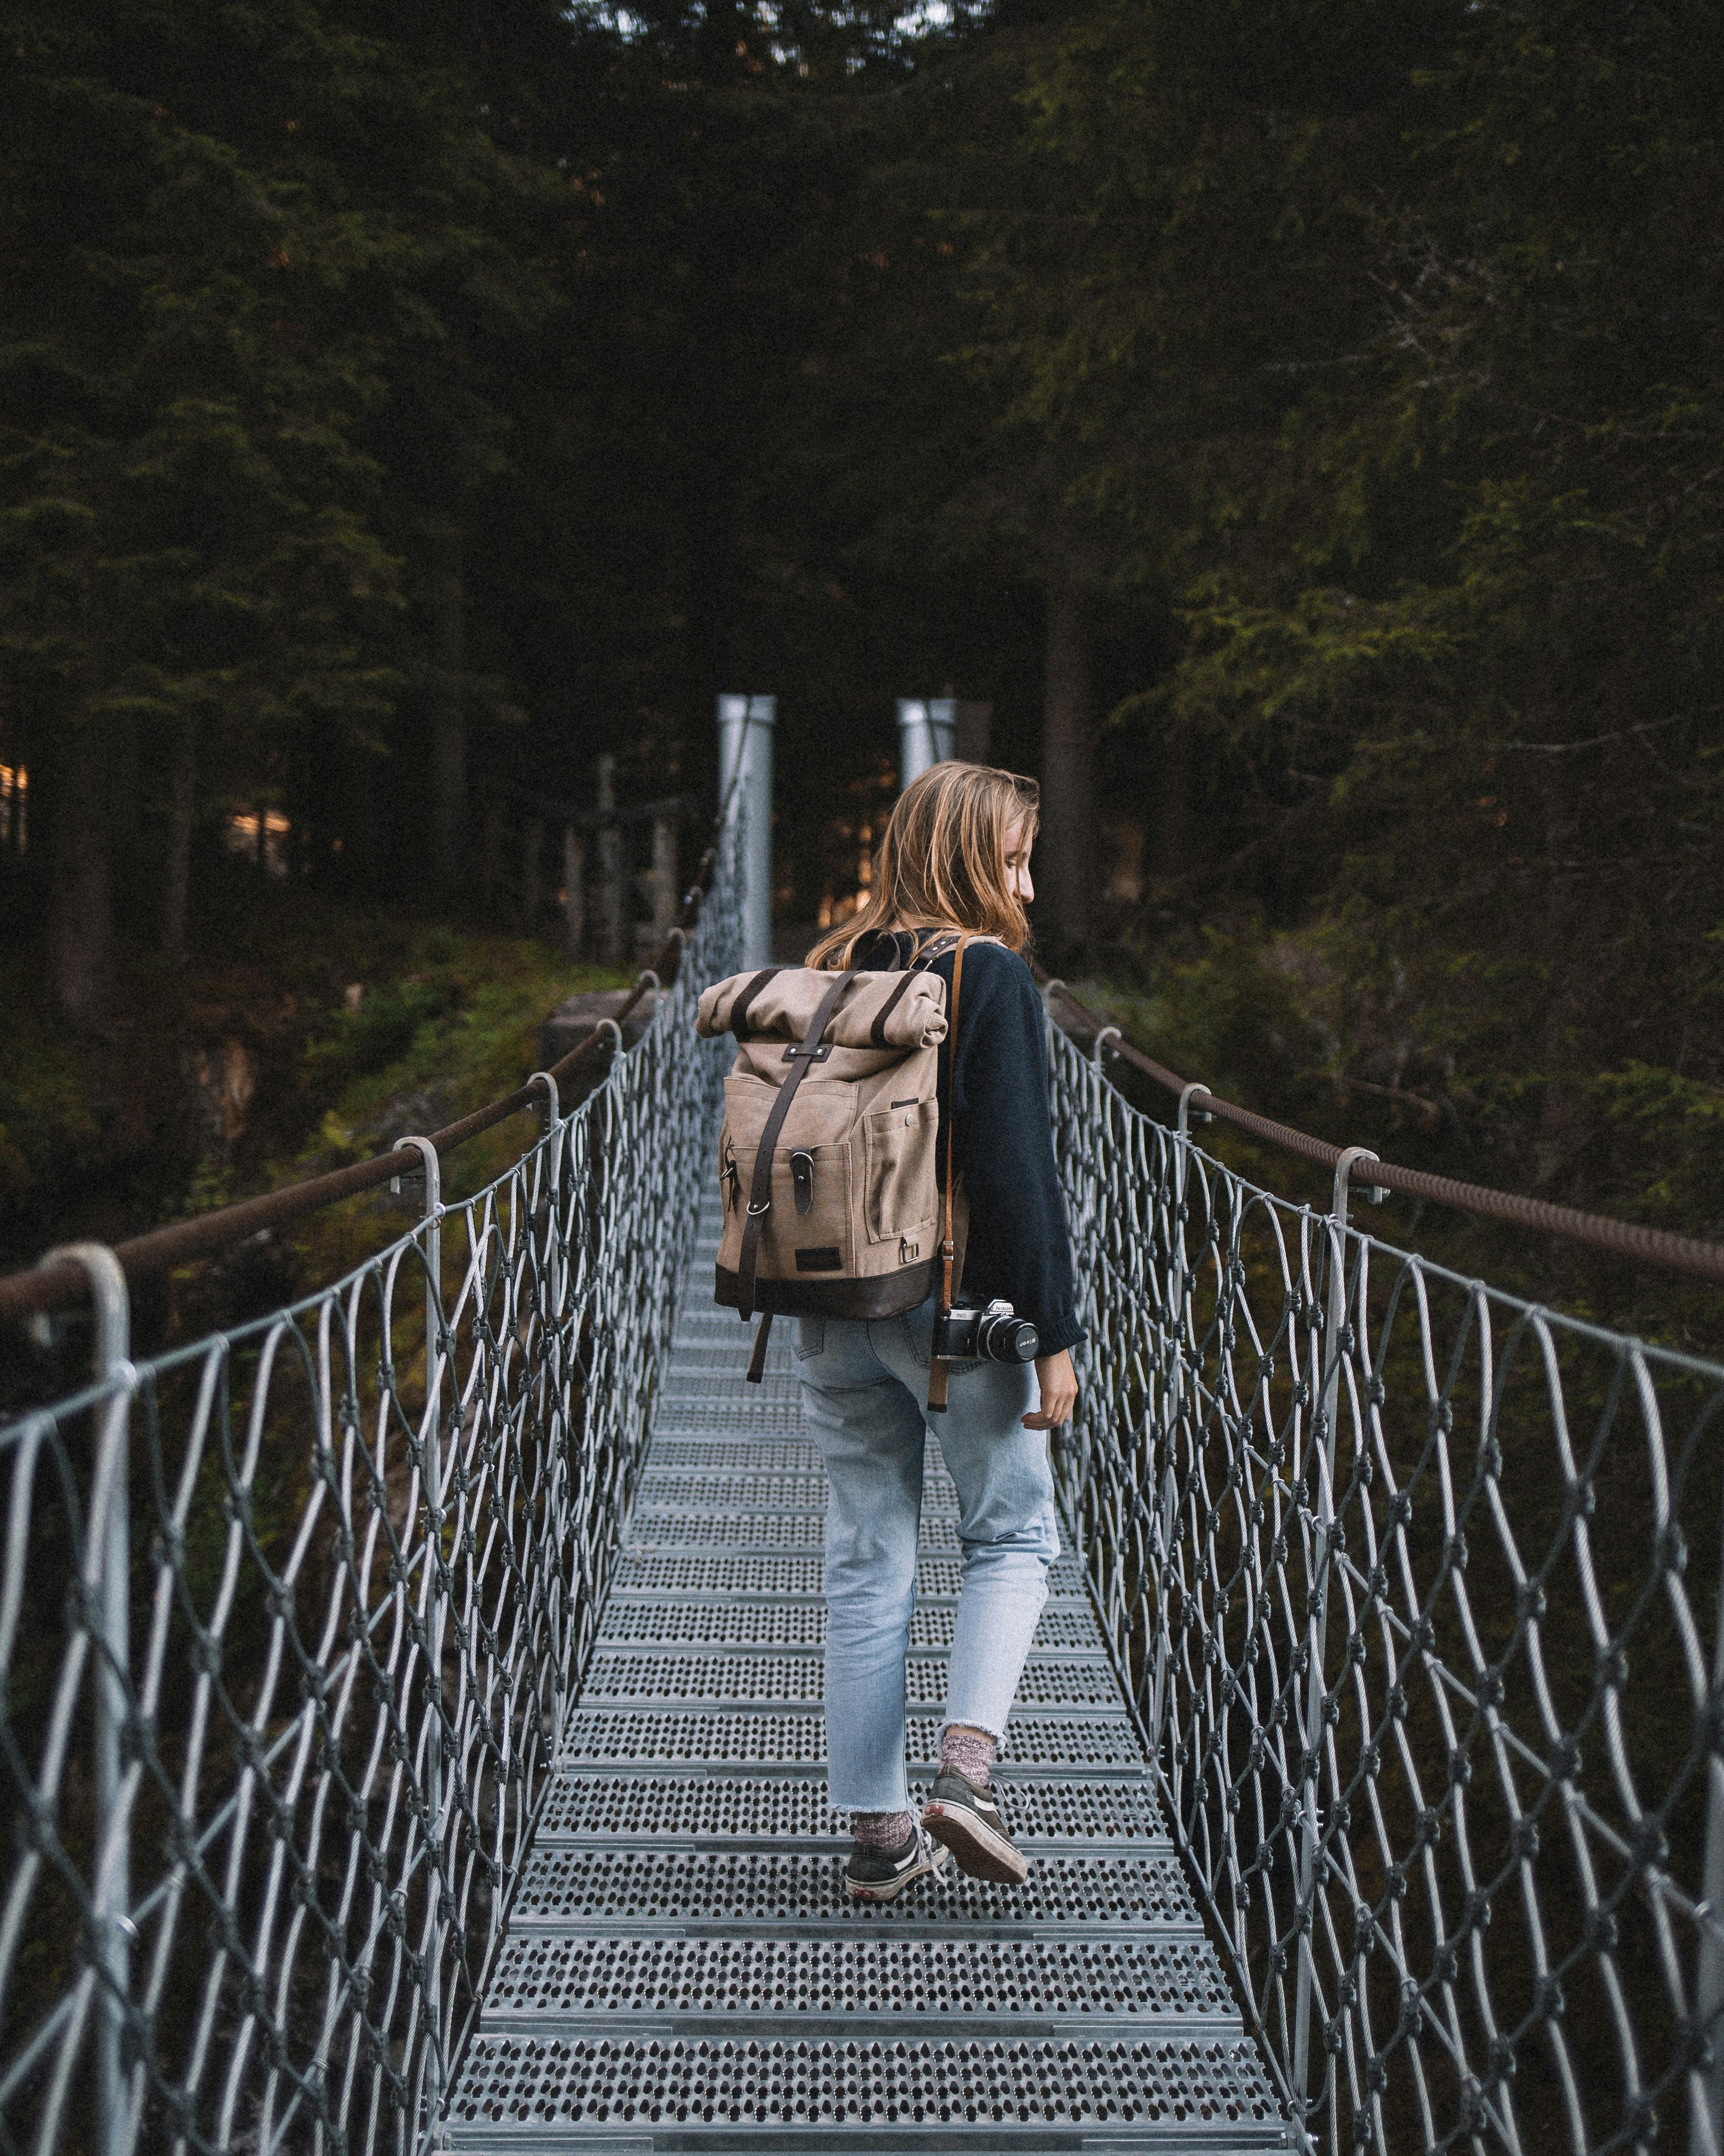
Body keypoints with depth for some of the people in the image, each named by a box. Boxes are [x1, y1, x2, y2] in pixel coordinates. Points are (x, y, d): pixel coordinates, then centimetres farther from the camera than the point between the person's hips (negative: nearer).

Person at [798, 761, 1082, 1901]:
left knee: (869, 1562, 11)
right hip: (957, 1298, -5)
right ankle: (968, 1765, -5)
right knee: (1013, 1535, 13)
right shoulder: (991, 975, -10)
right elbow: (1019, 1173, -15)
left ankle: (879, 1826, 14)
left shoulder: (824, 975, 8)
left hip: (834, 1311, 5)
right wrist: (1055, 1335, -11)